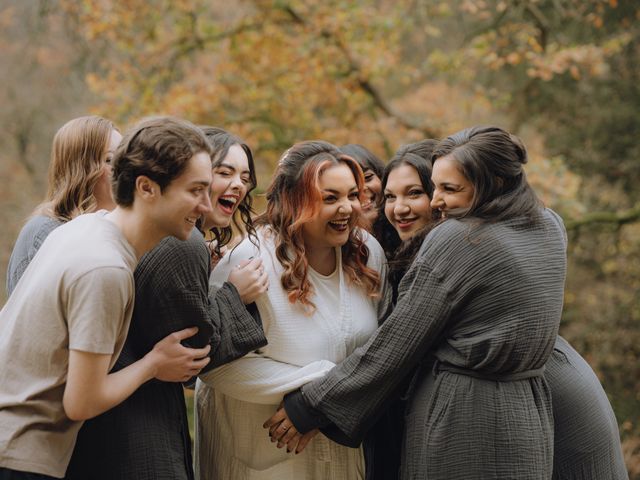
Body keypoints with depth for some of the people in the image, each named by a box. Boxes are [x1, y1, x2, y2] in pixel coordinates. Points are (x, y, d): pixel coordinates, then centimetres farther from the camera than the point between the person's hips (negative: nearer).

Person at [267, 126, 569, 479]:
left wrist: (310, 406, -6)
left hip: (459, 420, -8)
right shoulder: (551, 228, 7)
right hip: (532, 419, 8)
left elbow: (394, 345, -13)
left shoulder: (454, 240, -14)